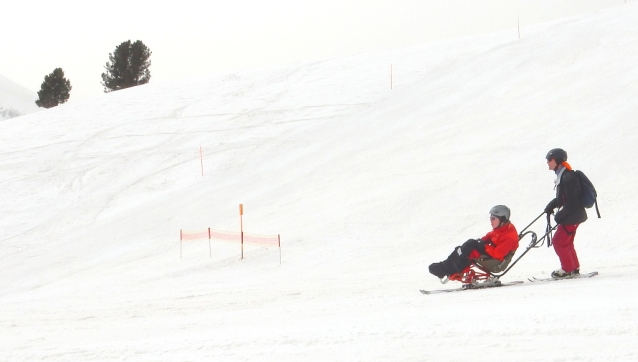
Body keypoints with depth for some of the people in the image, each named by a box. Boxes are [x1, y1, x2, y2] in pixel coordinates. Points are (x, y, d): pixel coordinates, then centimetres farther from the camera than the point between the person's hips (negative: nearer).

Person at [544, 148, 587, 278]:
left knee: (558, 241, -5)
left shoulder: (568, 177, -22)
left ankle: (568, 269, 3)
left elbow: (572, 202, -24)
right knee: (566, 242, 17)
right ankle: (574, 268, 26)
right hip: (569, 215, 10)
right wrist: (551, 206, 7)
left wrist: (559, 216, -20)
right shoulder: (562, 175, 10)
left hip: (573, 216, -10)